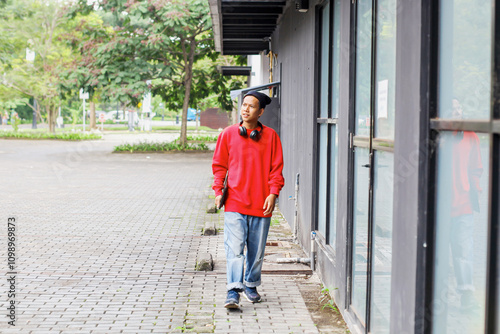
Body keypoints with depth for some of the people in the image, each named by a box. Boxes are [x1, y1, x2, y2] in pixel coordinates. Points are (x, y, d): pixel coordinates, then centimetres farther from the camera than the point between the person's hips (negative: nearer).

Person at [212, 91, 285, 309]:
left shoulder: (270, 136, 3)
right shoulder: (228, 134, 4)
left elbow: (276, 168, 5)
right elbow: (219, 165, 10)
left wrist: (273, 193, -7)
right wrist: (218, 190, -2)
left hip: (261, 204, 1)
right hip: (235, 202, -1)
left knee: (257, 250, 11)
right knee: (234, 248, -10)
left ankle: (251, 285, 30)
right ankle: (233, 291, -11)